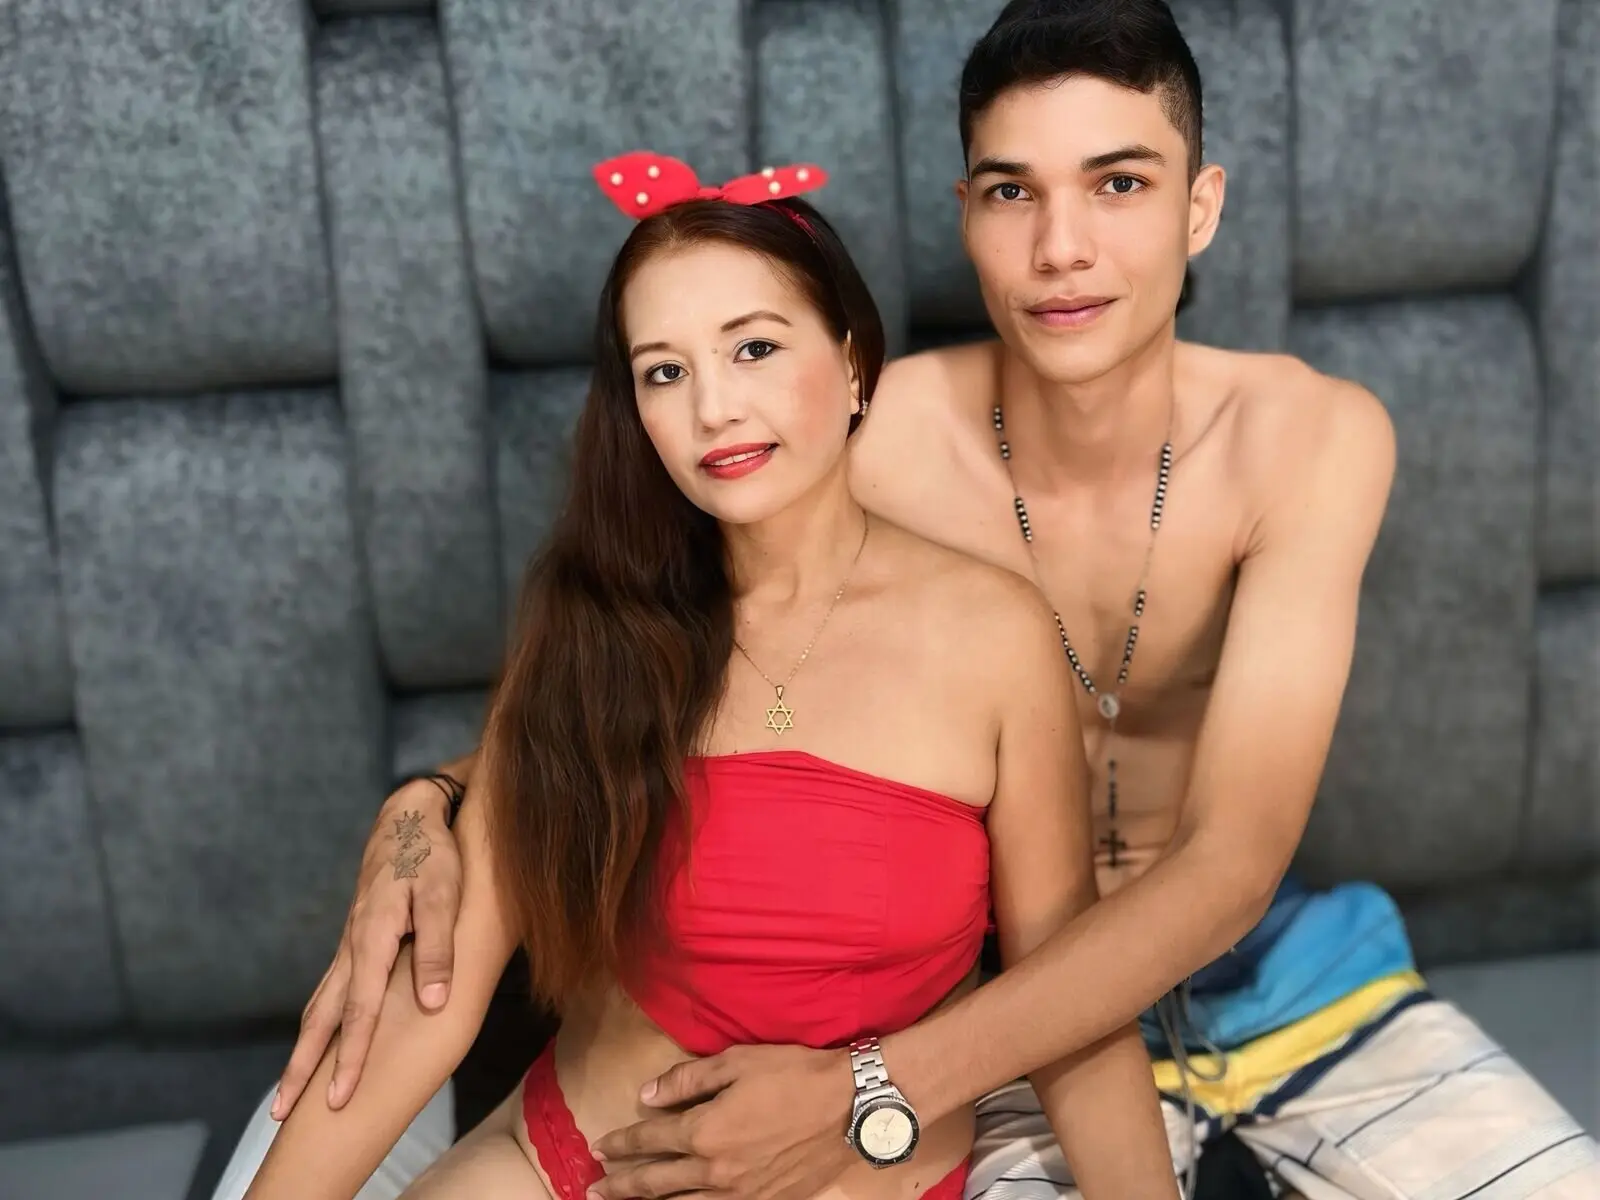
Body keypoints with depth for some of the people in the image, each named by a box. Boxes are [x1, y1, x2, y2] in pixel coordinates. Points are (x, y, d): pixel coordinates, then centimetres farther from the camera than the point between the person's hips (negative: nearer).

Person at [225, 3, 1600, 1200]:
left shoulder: (1311, 436, -19)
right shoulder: (881, 436, -19)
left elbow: (1228, 863, -25)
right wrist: (433, 811, -27)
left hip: (1272, 958, 1)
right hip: (1029, 997, -1)